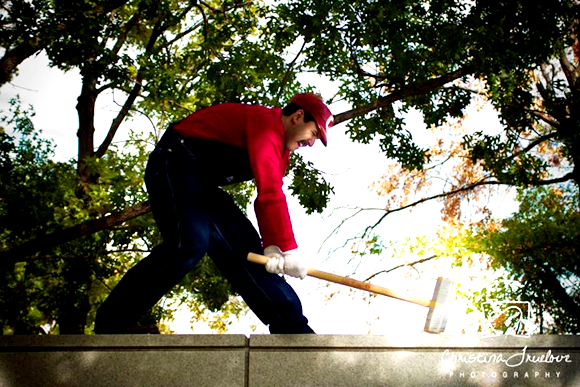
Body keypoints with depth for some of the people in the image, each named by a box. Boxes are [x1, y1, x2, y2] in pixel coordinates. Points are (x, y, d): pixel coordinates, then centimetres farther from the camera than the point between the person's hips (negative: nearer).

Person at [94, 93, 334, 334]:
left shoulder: (280, 149, 15)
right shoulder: (266, 122, -16)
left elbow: (268, 201, 4)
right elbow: (269, 192, -26)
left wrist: (271, 246, -13)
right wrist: (289, 249, -26)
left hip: (202, 186, 10)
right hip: (175, 165, -10)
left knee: (245, 247, 2)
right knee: (190, 243, -28)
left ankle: (292, 328, 3)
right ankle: (112, 321, -21)